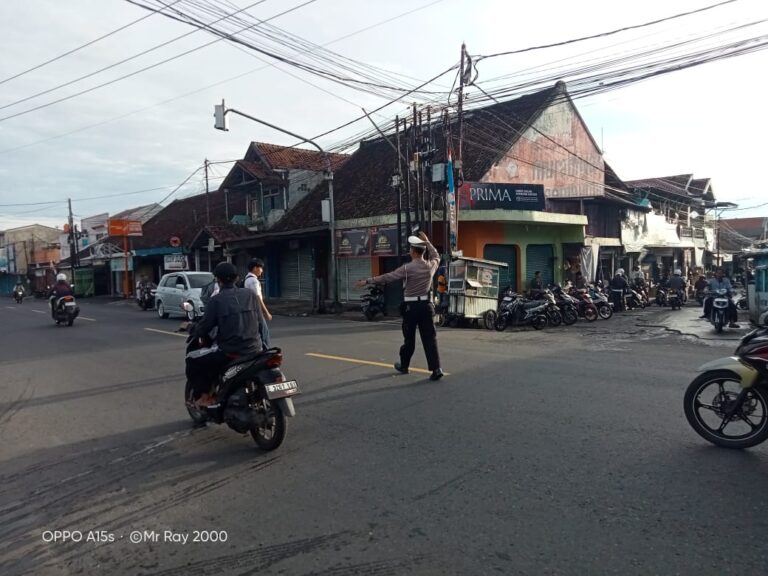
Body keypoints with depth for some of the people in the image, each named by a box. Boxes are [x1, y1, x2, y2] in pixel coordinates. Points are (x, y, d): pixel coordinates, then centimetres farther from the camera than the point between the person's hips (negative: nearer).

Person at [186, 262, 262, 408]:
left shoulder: (216, 300, -6)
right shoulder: (250, 294, 5)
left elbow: (203, 329, -4)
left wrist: (192, 331, 18)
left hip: (229, 352, -4)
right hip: (254, 350, 4)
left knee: (192, 361, 17)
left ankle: (205, 396, 10)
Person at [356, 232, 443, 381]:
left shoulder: (407, 268, -12)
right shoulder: (431, 265, 3)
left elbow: (386, 278, -11)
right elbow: (436, 256, 28)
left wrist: (367, 281, -5)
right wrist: (427, 242, 31)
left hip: (411, 306, -3)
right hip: (426, 305, 4)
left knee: (409, 338, 10)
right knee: (430, 338, 1)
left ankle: (404, 366, 27)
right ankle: (436, 369, -7)